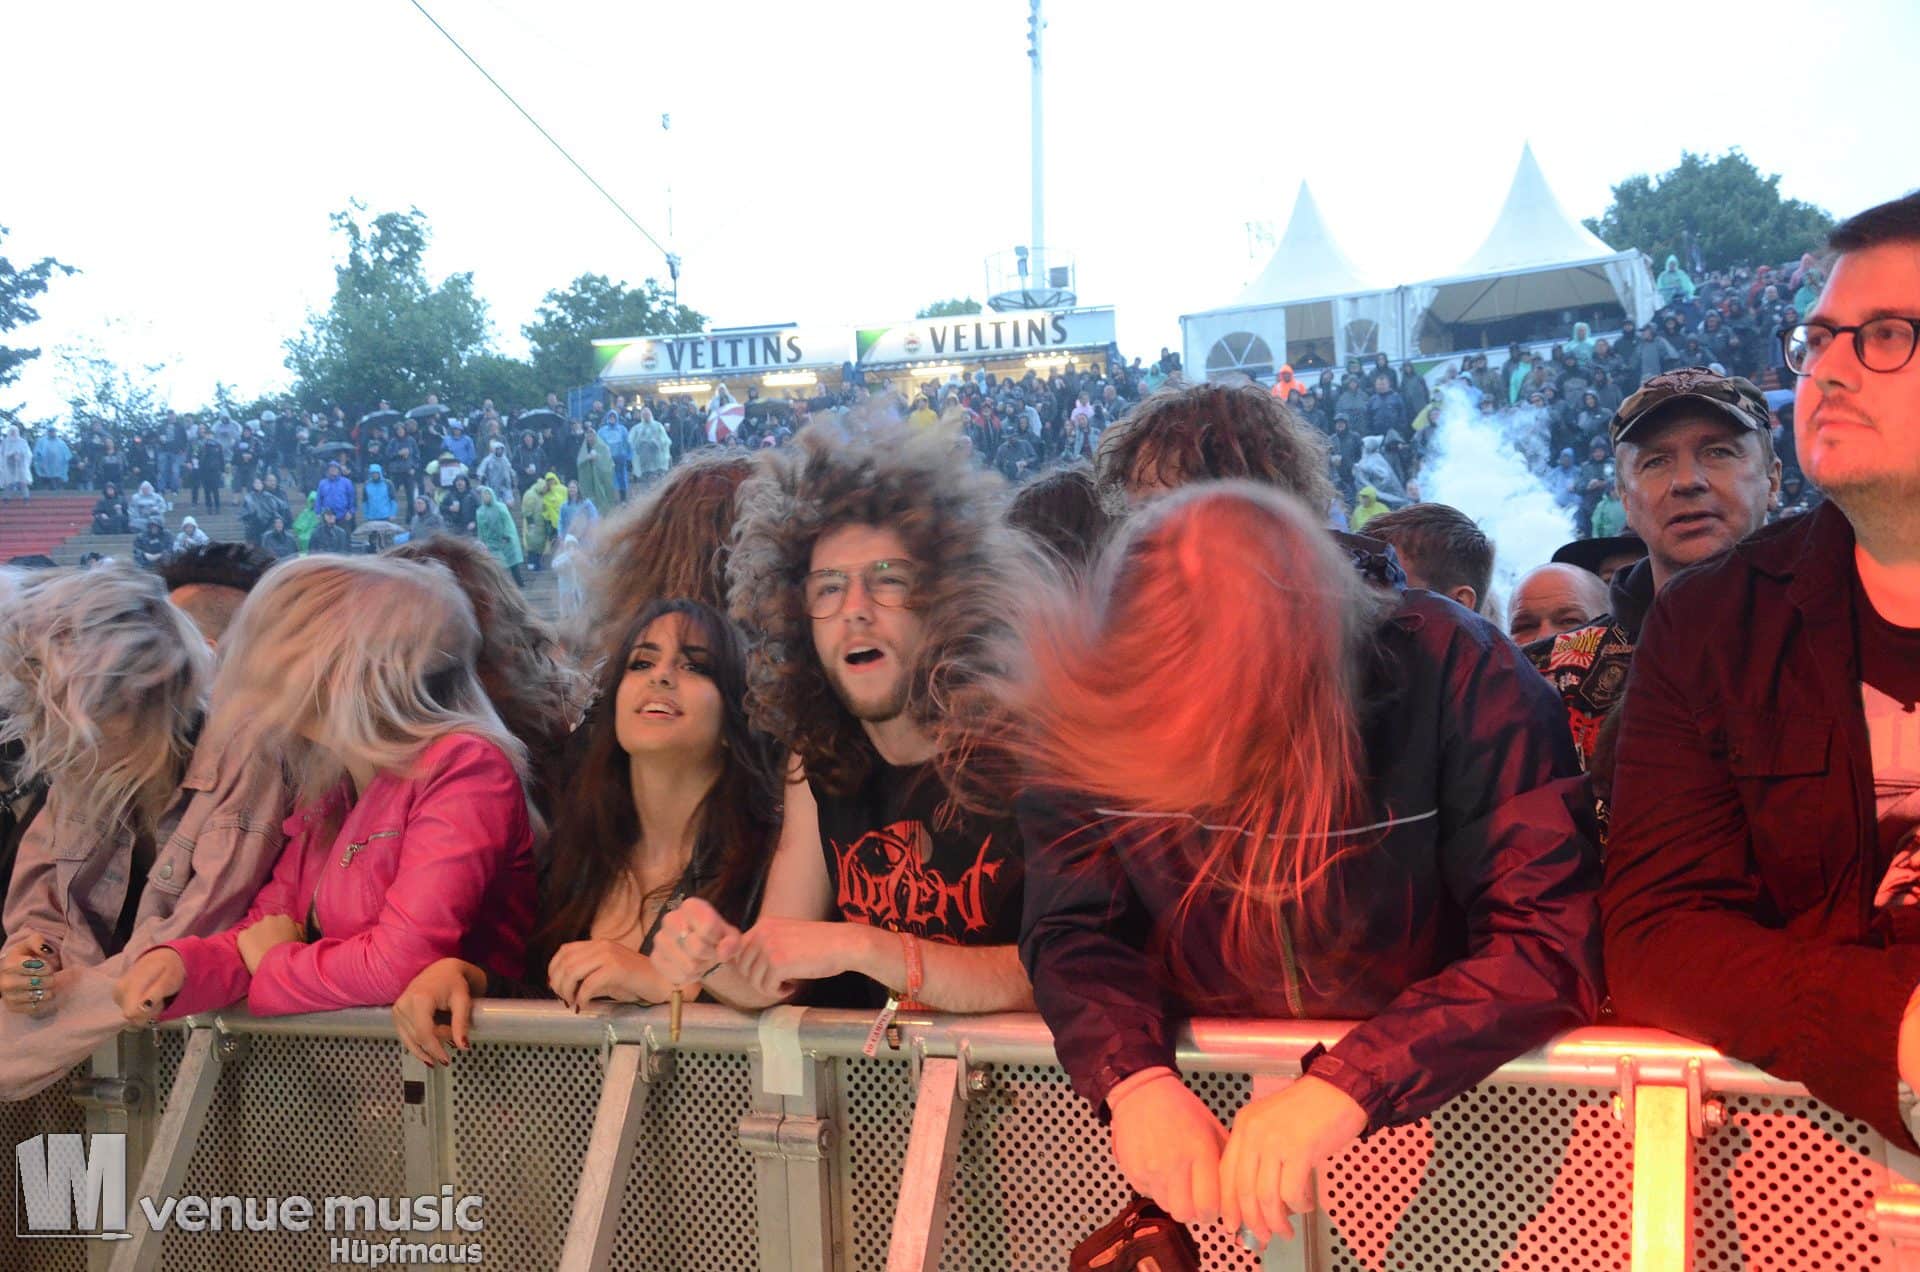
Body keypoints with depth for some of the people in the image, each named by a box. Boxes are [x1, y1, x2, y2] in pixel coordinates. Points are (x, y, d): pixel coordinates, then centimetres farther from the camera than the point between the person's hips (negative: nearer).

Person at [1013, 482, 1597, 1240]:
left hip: (1433, 1095, 0)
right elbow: (1073, 927, -3)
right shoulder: (1092, 701, -11)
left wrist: (1349, 1088, -34)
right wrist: (1134, 1077, -25)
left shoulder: (1460, 675, -19)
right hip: (1206, 1099, 1)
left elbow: (1552, 941, -21)